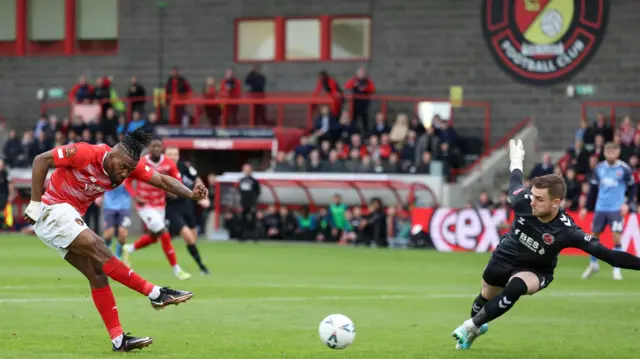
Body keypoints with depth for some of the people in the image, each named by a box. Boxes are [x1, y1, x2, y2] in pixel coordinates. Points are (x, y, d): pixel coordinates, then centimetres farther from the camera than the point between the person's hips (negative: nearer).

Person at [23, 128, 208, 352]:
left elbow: (162, 180, -6)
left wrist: (190, 194, -25)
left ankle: (118, 340, -3)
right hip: (53, 211, -8)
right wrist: (35, 204, -18)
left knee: (98, 274, -1)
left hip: (71, 219, 8)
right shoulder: (87, 154, -23)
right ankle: (156, 294, -19)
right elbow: (41, 160, -18)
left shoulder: (129, 165, -4)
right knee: (98, 249, -23)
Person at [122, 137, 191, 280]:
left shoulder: (169, 164, -9)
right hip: (145, 205, -6)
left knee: (152, 237, 20)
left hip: (160, 205, 6)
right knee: (165, 235, -13)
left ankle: (129, 249, 47)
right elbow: (127, 182, -5)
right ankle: (177, 270, -4)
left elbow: (178, 182, -1)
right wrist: (135, 196, -20)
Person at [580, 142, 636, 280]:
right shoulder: (599, 168, 5)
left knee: (617, 238, -10)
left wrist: (628, 203, -11)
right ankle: (593, 265, 28)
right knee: (594, 236, 8)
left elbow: (632, 188, 3)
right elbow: (593, 189, 13)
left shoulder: (624, 169, -5)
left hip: (616, 209, -4)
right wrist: (586, 207, 11)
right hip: (600, 208, 4)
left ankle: (617, 269, 0)